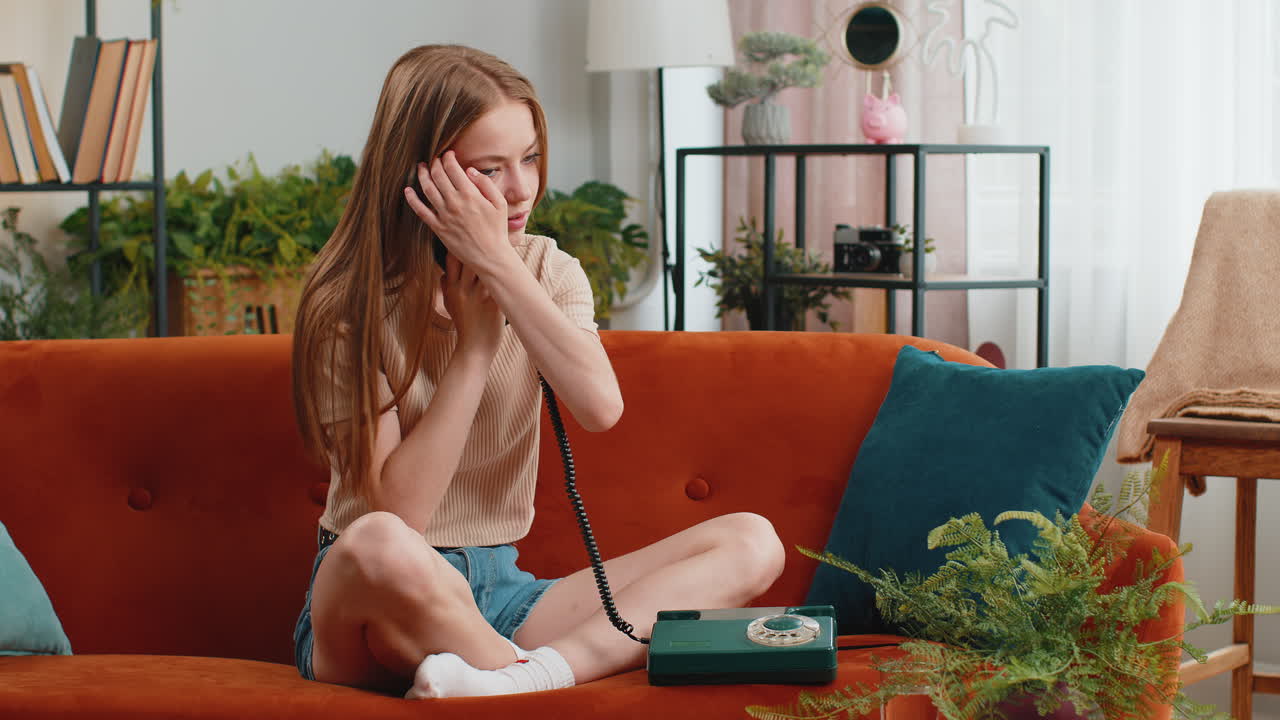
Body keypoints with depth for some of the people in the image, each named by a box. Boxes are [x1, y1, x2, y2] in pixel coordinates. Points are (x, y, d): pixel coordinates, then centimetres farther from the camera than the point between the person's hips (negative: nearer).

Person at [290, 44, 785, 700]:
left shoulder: (548, 271, 6)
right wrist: (474, 341, -14)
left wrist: (500, 266, -16)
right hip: (377, 602, -5)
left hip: (502, 590, 6)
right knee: (380, 546, -43)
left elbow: (601, 408, -15)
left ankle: (517, 676, -34)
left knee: (751, 543, -14)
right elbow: (397, 513, -17)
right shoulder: (350, 306, -9)